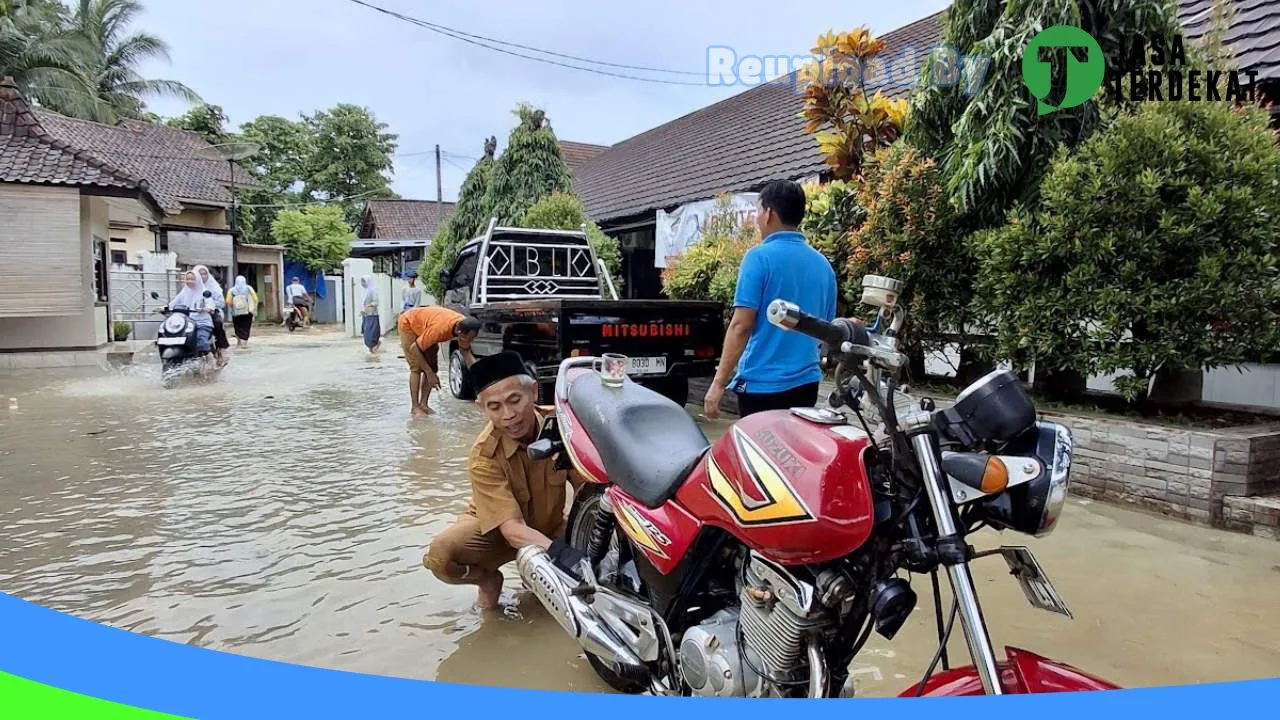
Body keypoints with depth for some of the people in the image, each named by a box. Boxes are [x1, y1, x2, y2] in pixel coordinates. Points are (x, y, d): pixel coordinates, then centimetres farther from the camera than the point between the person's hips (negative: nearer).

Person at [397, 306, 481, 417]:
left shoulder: (465, 327, -24)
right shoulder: (440, 328, -43)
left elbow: (467, 354, -14)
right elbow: (414, 348, -32)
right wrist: (430, 373, -28)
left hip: (423, 324, 7)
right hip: (408, 324, -7)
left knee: (432, 367, -2)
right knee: (417, 367, -15)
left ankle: (423, 404, 4)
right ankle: (415, 408, -11)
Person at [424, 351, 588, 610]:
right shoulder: (484, 455, -28)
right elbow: (512, 529, -34)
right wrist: (560, 553, -53)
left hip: (551, 527, 3)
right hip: (496, 528, -2)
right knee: (439, 556, -31)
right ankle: (488, 579, 4)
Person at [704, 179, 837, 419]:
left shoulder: (760, 257, -10)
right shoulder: (823, 264, 9)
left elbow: (741, 326, -16)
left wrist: (719, 382, -13)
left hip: (762, 383, -6)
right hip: (806, 382, 6)